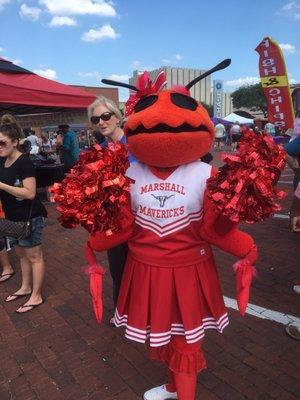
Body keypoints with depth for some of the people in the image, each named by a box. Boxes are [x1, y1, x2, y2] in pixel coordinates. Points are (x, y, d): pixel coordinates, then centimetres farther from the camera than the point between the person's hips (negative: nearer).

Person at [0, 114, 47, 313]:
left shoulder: (24, 162, -19)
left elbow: (30, 193, -25)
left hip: (29, 217, -9)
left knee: (34, 256, 4)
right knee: (21, 254, 21)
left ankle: (36, 296, 17)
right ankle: (26, 288, 38)